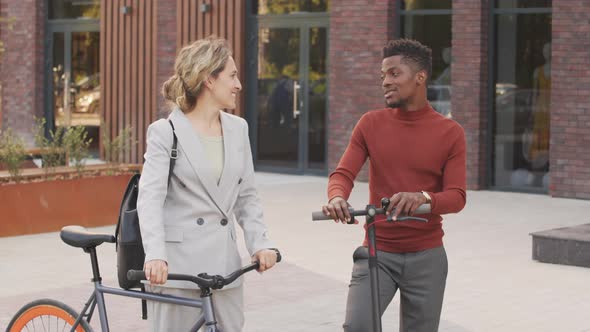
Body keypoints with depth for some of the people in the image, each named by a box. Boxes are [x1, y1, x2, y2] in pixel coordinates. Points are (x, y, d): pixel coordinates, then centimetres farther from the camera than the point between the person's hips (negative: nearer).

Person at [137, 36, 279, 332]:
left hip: (224, 264, 5)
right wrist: (155, 255, -28)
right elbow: (150, 198, -13)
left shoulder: (237, 129, 11)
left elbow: (246, 196, 13)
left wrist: (259, 243, -4)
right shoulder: (165, 132, -4)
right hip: (176, 265, -5)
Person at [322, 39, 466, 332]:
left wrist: (423, 197, -30)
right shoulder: (371, 124, 3)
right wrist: (337, 197, -29)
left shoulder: (450, 133, -1)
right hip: (377, 252, 0)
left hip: (426, 256, 0)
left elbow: (457, 197, -8)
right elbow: (343, 173, -5)